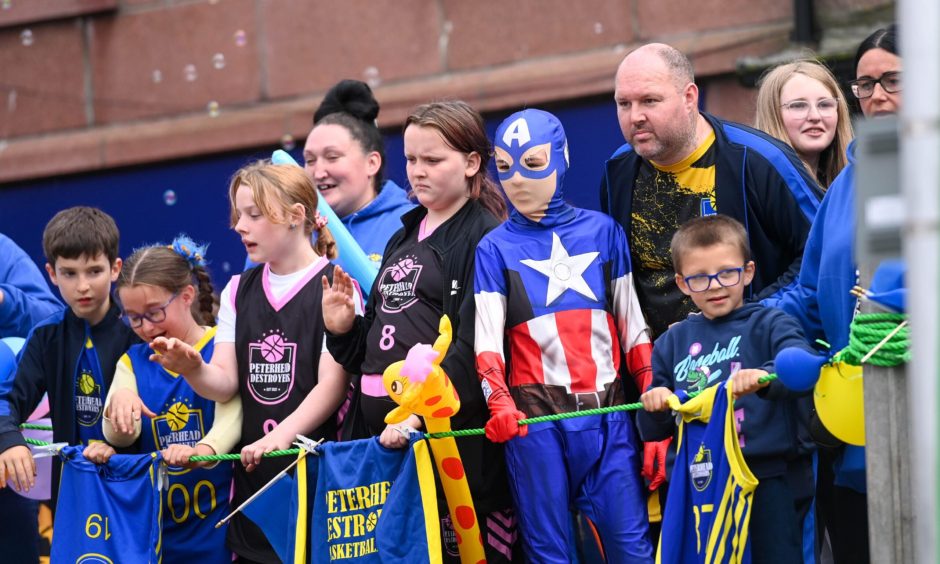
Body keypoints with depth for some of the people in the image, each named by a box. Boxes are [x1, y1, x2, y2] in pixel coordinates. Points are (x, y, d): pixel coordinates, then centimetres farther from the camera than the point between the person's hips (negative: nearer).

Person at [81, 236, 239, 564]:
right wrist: (118, 402, -23)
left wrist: (202, 450, -42)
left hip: (218, 518, -4)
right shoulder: (133, 362, 10)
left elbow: (230, 419, -20)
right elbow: (120, 438, 0)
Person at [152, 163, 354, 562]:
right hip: (252, 469, 5)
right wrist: (193, 370, -17)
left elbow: (330, 385, -11)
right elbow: (226, 383, 5)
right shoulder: (238, 291, 13)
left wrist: (281, 436, -24)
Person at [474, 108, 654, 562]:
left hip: (607, 409, 1)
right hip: (534, 415, -1)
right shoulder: (495, 248, 6)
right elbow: (487, 340, -2)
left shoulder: (602, 231, 10)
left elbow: (632, 327, 11)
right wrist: (499, 404, -20)